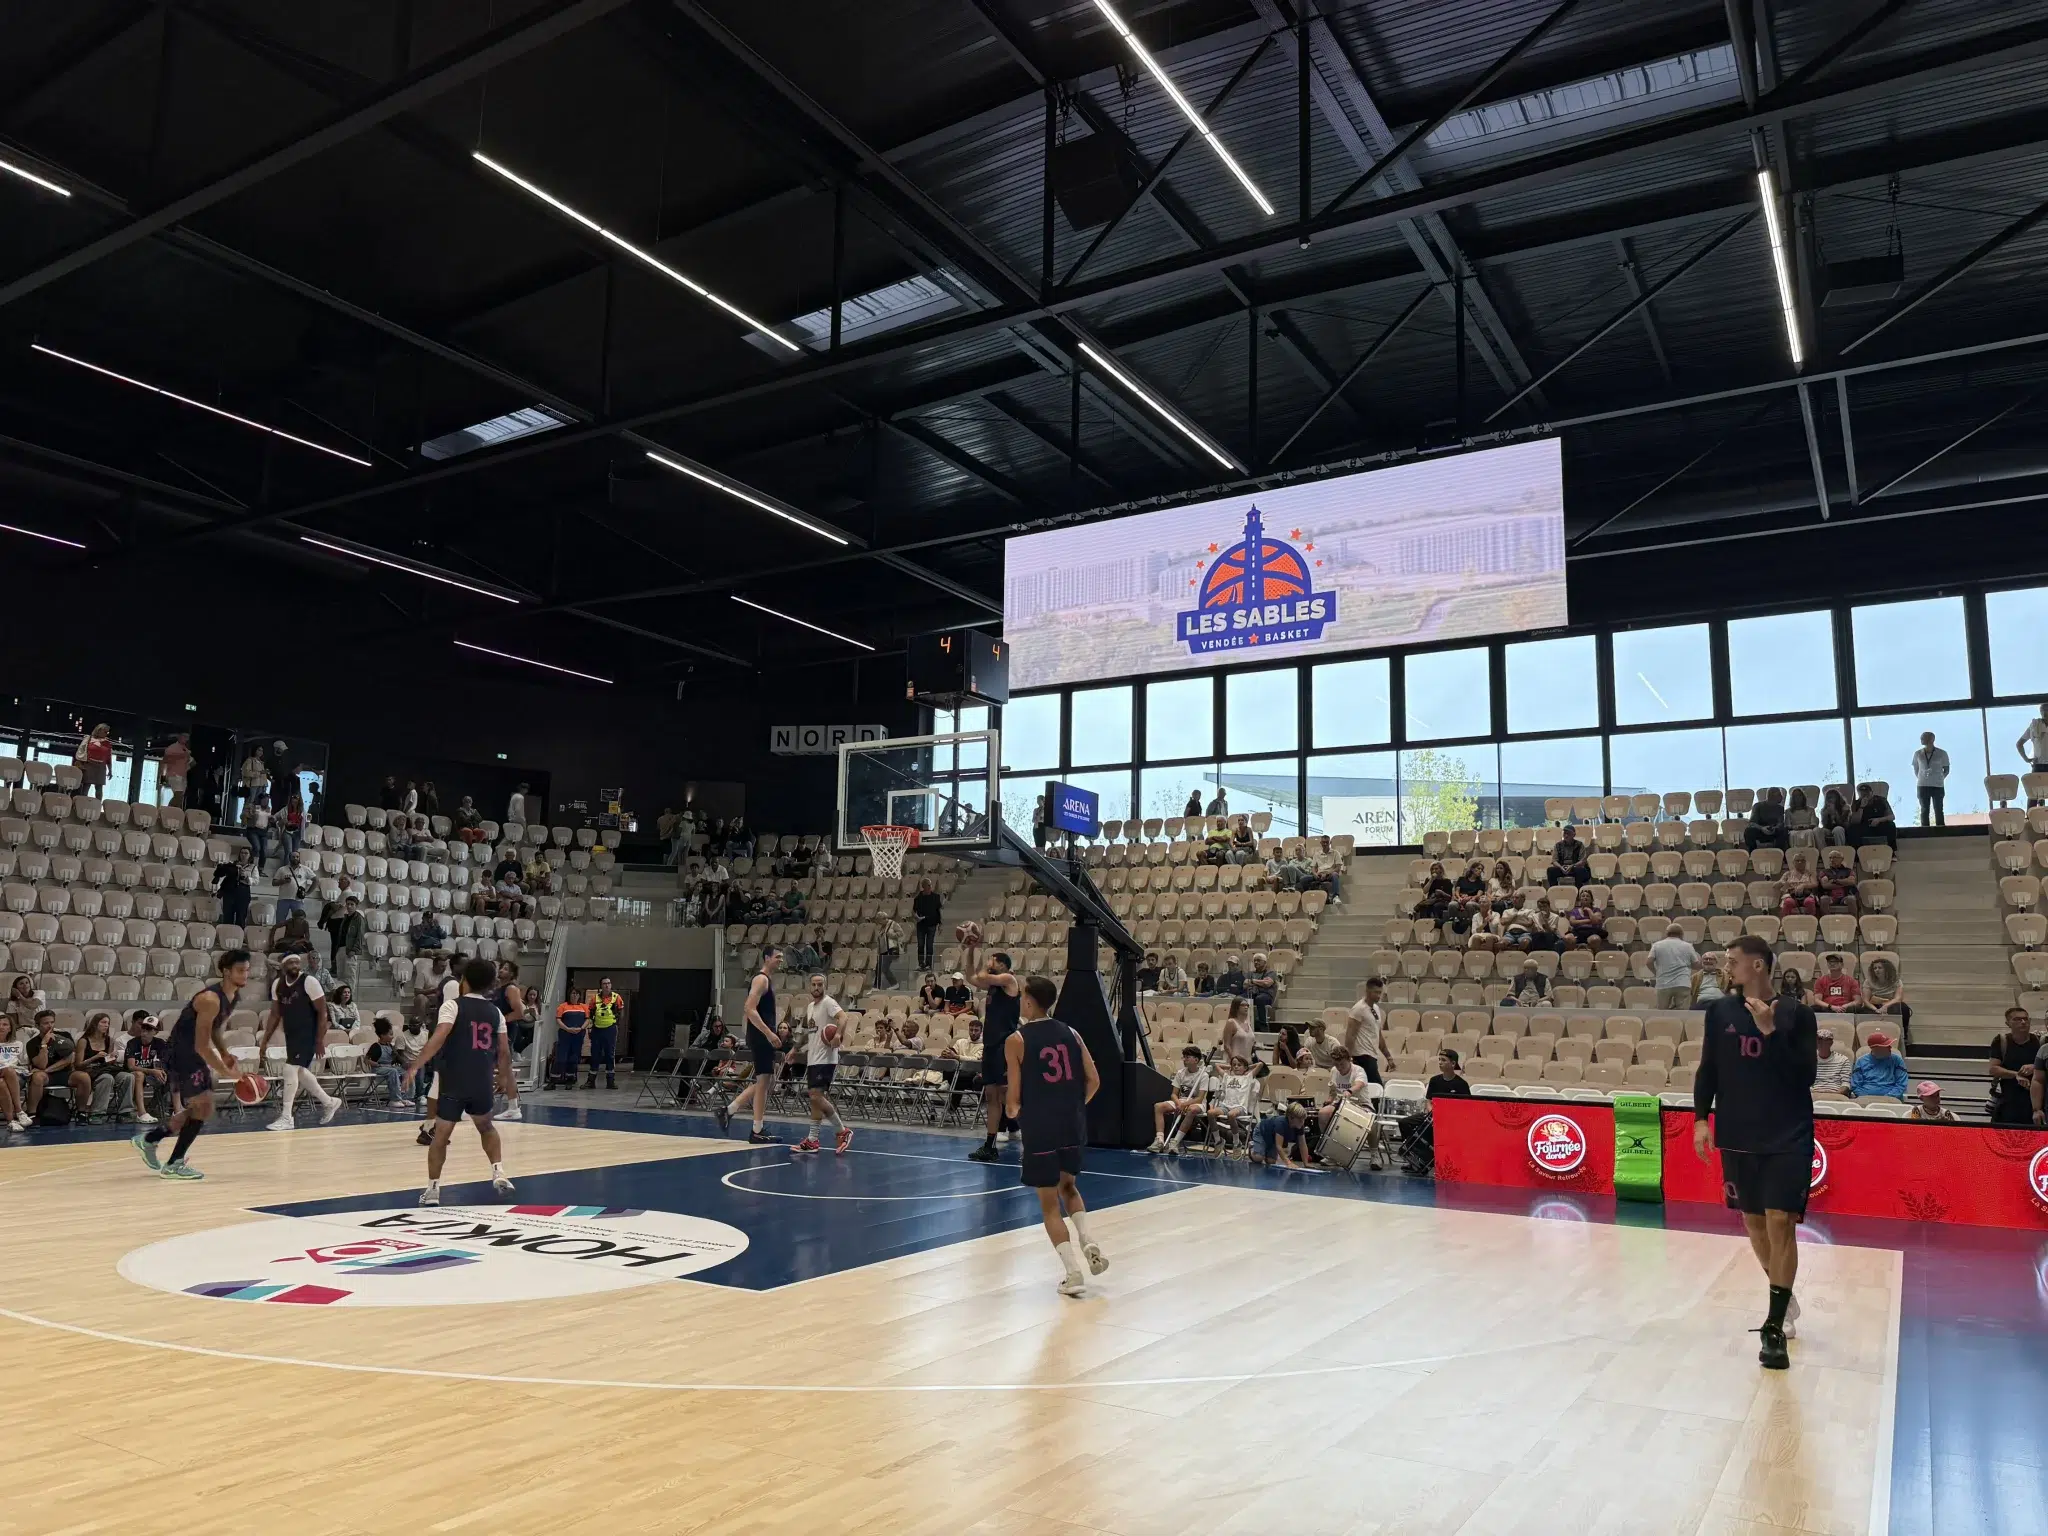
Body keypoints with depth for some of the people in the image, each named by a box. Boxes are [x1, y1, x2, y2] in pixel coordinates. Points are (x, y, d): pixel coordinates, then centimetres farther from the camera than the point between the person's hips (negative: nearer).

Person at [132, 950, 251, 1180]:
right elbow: (201, 1046, -26)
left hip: (193, 1055, 10)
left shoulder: (234, 995, 3)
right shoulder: (211, 999, -27)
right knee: (203, 1107, -9)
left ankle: (148, 1139, 31)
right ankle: (174, 1165, 2)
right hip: (180, 1055, -10)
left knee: (200, 1109, 15)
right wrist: (227, 1072, -23)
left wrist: (224, 1053, 6)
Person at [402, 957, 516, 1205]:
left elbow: (439, 1038, -19)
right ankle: (499, 1173, 12)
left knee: (441, 1134, 8)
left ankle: (432, 1188, 6)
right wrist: (503, 1075, 27)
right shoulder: (495, 1012, 9)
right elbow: (504, 1052, 10)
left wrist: (415, 1067, -20)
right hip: (482, 1082, 4)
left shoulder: (453, 1005, -4)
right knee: (486, 1126, 24)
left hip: (453, 1082, -4)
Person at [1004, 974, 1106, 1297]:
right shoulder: (1071, 1034, 5)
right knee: (1068, 1186, 27)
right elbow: (1093, 1081, 3)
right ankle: (1088, 1243, 7)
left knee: (1049, 1203, 7)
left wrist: (1013, 1111, 13)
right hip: (1073, 1126, 5)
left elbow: (1014, 1097, -9)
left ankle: (1074, 1274, 0)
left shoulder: (1016, 1041, -8)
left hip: (1040, 1129, -5)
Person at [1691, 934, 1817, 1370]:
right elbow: (1707, 1069, 7)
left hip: (1788, 1138, -4)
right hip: (1738, 1137, 4)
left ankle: (1774, 1328, -6)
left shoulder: (1796, 1015, -6)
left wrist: (1771, 1031, -20)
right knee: (1753, 1221, 12)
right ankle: (1783, 1299, 34)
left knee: (1780, 1223, -11)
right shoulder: (1720, 1011, 3)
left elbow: (1805, 1076, -11)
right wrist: (1701, 1118, 0)